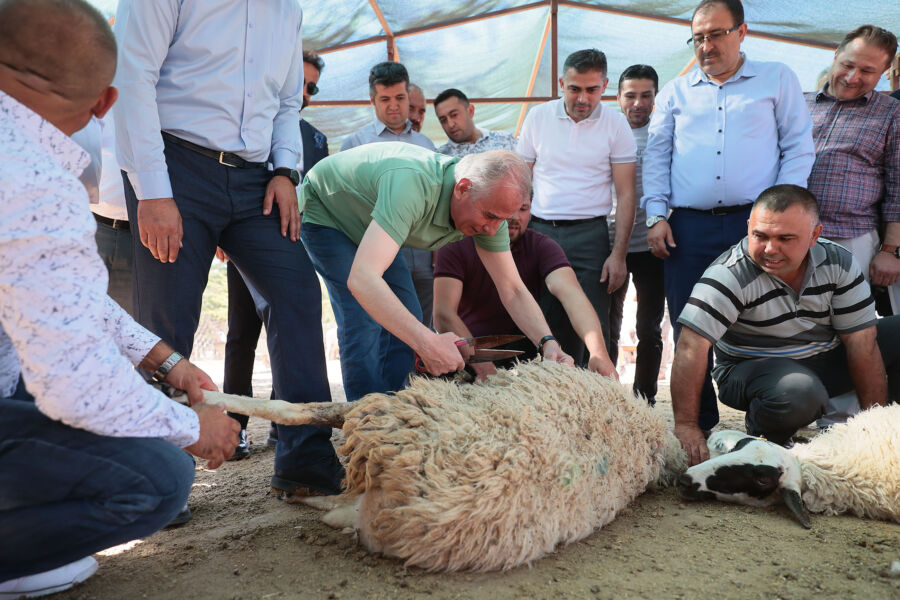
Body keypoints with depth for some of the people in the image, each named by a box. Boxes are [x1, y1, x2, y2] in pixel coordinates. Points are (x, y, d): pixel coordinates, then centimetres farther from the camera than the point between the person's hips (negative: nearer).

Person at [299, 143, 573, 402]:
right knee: (363, 323, -21)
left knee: (403, 320, 0)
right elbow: (361, 279, -55)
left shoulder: (489, 204, -21)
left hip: (366, 223, 7)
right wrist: (427, 343, -59)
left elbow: (512, 290, -15)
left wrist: (548, 343, -31)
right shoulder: (413, 183, -46)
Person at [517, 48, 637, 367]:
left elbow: (626, 194, 0)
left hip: (589, 234, -2)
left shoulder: (615, 125, 1)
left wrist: (619, 254, -8)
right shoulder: (538, 117, 6)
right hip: (539, 230, 2)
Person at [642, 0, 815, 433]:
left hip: (755, 223, -2)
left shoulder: (777, 80, 11)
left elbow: (798, 148, 6)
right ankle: (699, 426, 16)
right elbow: (656, 156, 13)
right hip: (687, 228, 2)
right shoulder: (675, 93, 17)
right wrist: (656, 216, 2)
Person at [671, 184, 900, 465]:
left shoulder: (838, 263, -9)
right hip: (754, 366, -5)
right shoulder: (729, 275, -24)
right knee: (799, 391, -38)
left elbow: (861, 343, -8)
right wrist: (685, 426, -35)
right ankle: (762, 440, -6)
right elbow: (691, 347, -31)